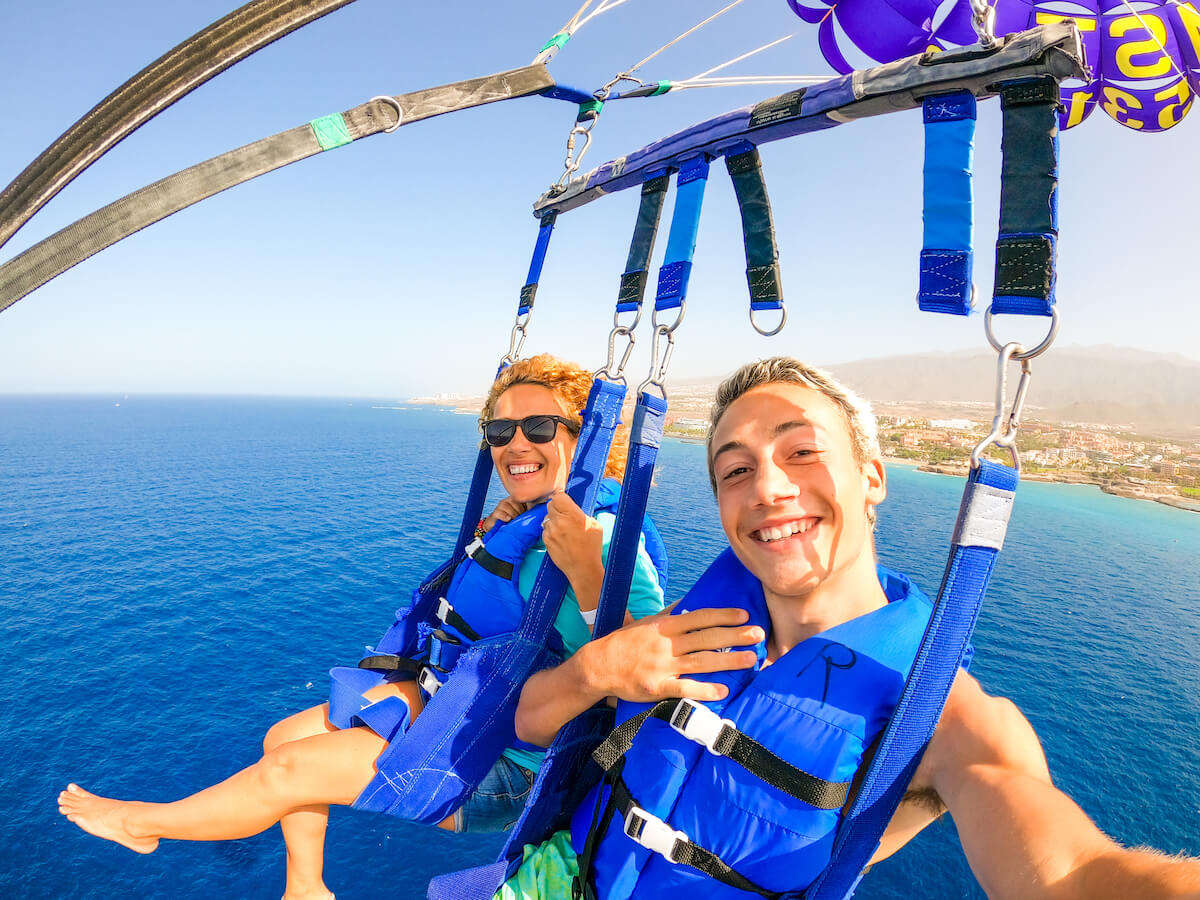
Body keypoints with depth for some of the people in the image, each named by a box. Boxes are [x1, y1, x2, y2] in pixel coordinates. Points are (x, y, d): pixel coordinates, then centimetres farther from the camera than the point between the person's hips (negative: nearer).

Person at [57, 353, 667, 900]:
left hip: (515, 768, -7)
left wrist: (588, 575, -45)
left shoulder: (610, 541, -24)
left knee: (287, 770, -4)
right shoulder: (521, 523, 0)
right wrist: (484, 544, -3)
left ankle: (144, 823, 29)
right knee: (282, 738, 12)